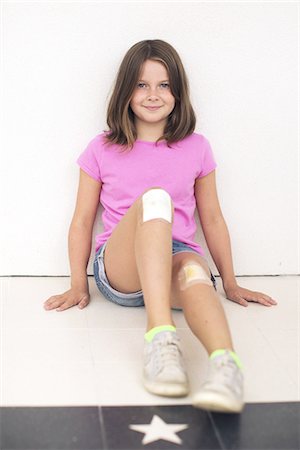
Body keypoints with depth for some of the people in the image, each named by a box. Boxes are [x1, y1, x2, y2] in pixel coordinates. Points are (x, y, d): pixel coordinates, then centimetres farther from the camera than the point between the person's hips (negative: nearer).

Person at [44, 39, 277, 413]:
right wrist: (78, 286, 2)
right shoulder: (102, 150, 9)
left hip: (177, 256, 1)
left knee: (194, 269, -38)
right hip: (119, 270, -1)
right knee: (154, 198, -34)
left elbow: (212, 218, 16)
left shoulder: (196, 148, 12)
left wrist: (231, 284, 17)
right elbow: (82, 220, 10)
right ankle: (160, 337, -53)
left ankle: (225, 363, -67)